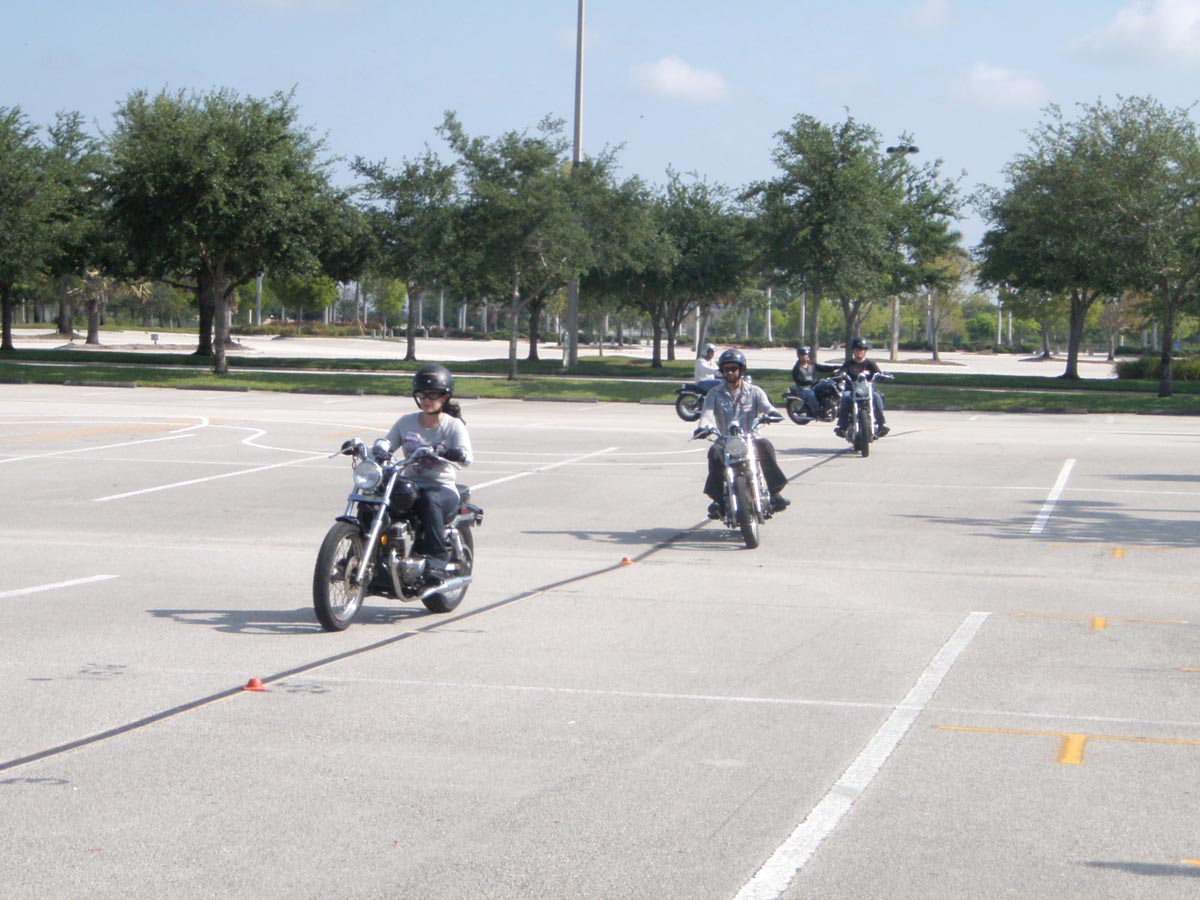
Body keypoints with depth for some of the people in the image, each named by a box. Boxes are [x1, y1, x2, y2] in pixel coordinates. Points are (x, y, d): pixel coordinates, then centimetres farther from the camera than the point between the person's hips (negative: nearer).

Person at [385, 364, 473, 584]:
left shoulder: (453, 425, 1)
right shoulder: (406, 422, 13)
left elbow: (467, 457, -14)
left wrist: (454, 454, -37)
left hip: (442, 489, -4)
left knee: (429, 500, -40)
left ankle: (437, 558, -39)